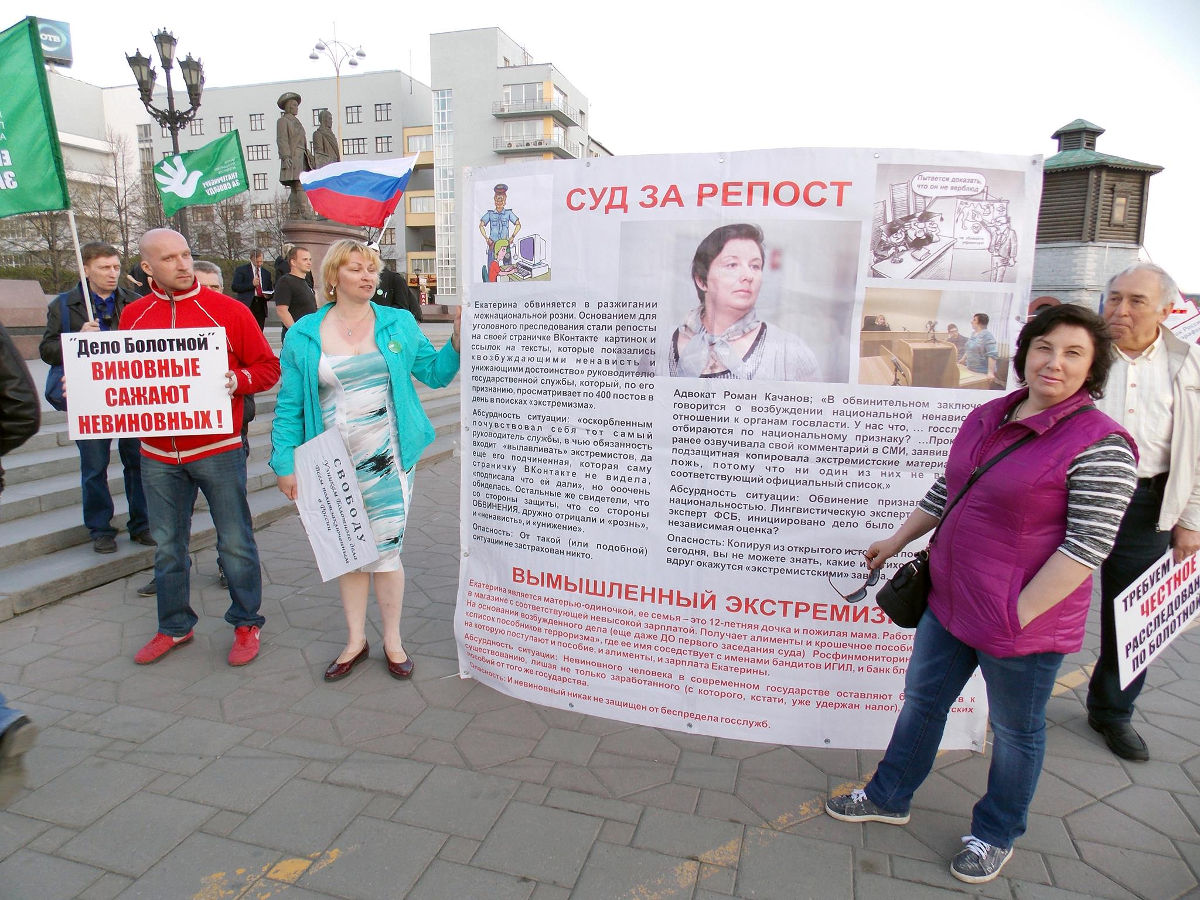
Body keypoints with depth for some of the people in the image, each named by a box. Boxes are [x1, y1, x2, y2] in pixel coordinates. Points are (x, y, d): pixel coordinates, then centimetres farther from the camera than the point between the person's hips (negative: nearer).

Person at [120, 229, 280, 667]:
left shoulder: (228, 310, -4)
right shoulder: (133, 315, 7)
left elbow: (268, 367, -2)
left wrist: (235, 380, -20)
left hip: (217, 448, -4)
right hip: (157, 454, 4)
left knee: (235, 541, 5)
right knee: (167, 545, 15)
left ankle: (246, 623, 21)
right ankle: (174, 626, 32)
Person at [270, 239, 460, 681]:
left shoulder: (399, 323, 3)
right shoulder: (304, 334, 1)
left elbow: (435, 372, 5)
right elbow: (289, 405, 2)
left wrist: (457, 339, -11)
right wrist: (285, 463, -2)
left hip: (388, 462, -1)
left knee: (384, 552, 2)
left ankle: (393, 640, 23)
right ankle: (356, 640, 30)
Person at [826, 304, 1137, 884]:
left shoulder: (1099, 445, -18)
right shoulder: (987, 417, 3)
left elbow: (1088, 545, -20)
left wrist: (1020, 614, -20)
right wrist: (897, 540, 17)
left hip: (1022, 622, -7)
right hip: (949, 599, 7)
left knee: (1015, 730, 16)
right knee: (922, 699, 21)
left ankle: (996, 835, 41)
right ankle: (890, 797, 43)